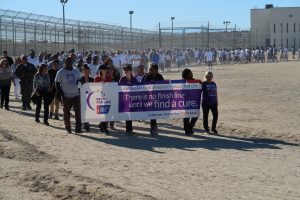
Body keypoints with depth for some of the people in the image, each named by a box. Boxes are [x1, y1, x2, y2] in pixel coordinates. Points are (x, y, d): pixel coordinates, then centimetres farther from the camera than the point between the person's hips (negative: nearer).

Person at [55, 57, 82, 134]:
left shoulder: (76, 71, 11)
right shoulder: (61, 72, 1)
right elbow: (57, 84, 1)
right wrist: (62, 94, -8)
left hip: (76, 95, 2)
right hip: (66, 96, -2)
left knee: (78, 112, -5)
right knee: (66, 113, 4)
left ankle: (78, 129, -3)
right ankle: (68, 128, 15)